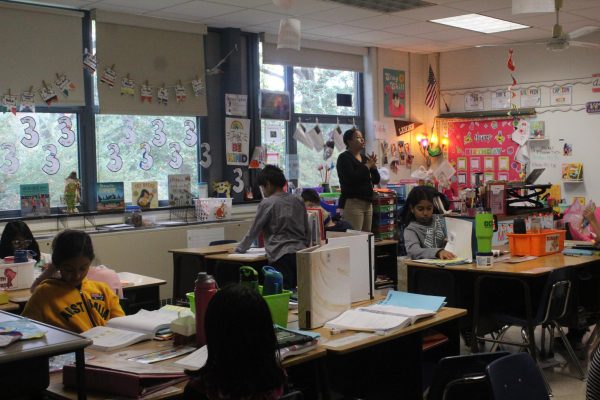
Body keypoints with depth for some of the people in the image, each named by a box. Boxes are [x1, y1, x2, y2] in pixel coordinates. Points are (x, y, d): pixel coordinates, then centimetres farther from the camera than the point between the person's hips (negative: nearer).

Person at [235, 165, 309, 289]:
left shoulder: (267, 203, -2)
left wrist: (240, 249, 20)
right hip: (301, 253, 6)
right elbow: (307, 232, 19)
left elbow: (253, 231, 6)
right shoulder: (298, 201, 13)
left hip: (281, 256, -6)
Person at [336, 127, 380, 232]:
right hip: (352, 202, -7)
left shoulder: (365, 158, 17)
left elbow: (376, 180, 17)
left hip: (367, 202, 7)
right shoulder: (344, 158, -4)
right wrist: (367, 166, -10)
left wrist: (373, 166, -1)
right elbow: (351, 178, -19)